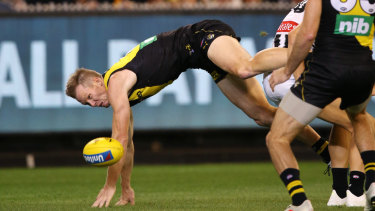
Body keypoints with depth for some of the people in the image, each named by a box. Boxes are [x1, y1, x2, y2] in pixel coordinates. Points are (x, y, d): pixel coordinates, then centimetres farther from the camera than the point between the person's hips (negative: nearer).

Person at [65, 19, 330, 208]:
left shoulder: (116, 82, -16)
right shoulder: (123, 95, 12)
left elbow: (121, 139, -18)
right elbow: (127, 142, 23)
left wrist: (110, 186, -11)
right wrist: (126, 189, 24)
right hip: (202, 55, 7)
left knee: (246, 69, -40)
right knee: (261, 113, -4)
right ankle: (327, 150, -7)